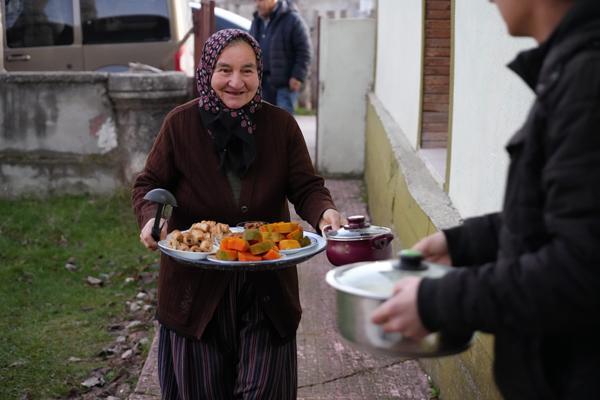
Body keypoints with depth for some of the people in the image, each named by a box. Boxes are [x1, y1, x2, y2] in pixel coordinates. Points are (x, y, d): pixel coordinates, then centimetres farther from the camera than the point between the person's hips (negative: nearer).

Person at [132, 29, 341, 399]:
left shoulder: (281, 125, -4)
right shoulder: (180, 123, -6)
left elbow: (306, 188, -2)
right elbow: (149, 184, 1)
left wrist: (325, 212, -25)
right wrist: (151, 218, -20)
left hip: (267, 285, 1)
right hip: (196, 284, 0)